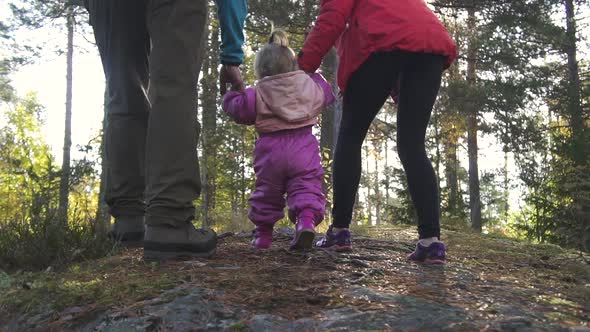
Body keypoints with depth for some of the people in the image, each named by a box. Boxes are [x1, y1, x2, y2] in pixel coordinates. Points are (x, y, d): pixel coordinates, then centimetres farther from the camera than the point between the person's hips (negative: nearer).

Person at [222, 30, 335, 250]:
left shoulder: (257, 94, -1)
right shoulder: (311, 86, 9)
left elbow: (238, 109, 1)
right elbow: (325, 94, 26)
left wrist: (231, 94, 20)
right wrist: (315, 77, 42)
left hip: (271, 151, 0)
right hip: (303, 149, 0)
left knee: (267, 191, 15)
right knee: (307, 187, -4)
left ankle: (263, 233, 20)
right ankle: (307, 220, -31)